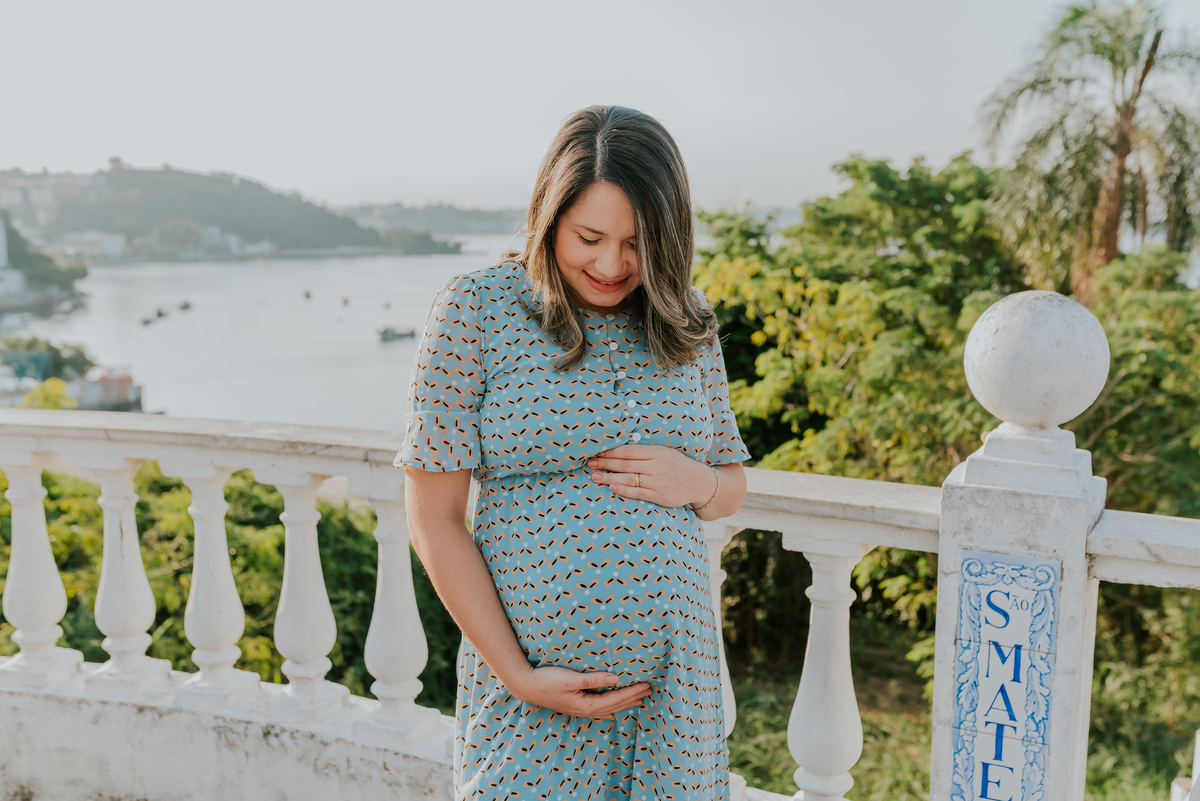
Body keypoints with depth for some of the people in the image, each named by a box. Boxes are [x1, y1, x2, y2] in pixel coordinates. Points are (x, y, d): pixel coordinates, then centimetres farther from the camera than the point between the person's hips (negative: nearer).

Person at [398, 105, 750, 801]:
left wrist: (694, 482, -9)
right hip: (536, 678, -3)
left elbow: (733, 485, 15)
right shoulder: (475, 311, -8)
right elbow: (434, 517, -7)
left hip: (676, 673, 4)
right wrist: (518, 676, -11)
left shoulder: (686, 322, 4)